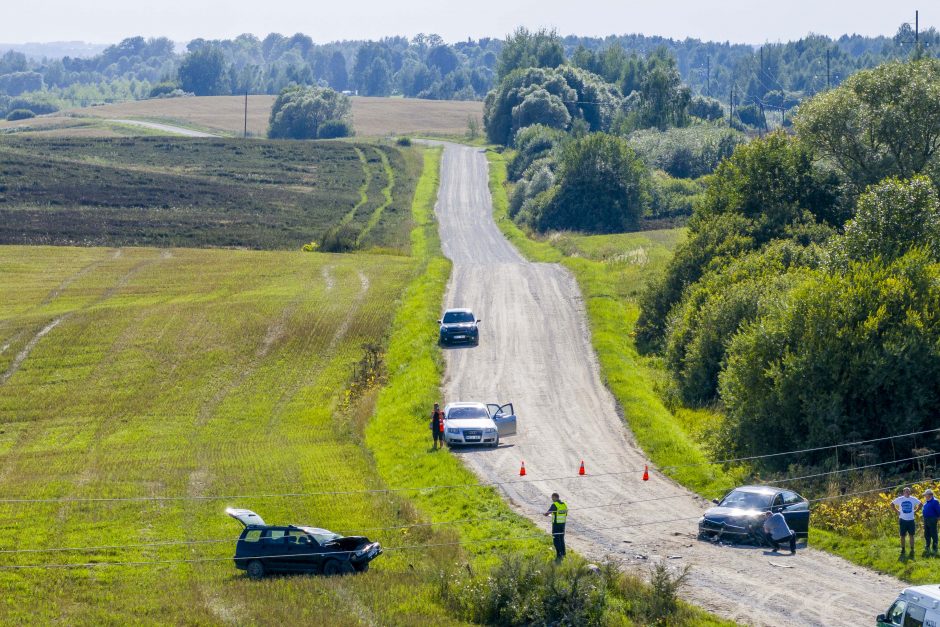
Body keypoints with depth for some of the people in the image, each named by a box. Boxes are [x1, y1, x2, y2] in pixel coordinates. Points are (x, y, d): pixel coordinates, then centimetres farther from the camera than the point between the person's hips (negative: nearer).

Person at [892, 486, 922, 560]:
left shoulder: (913, 499, 0)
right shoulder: (900, 499, -2)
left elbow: (920, 504, 15)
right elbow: (892, 504, 11)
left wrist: (915, 511, 4)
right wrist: (897, 511, 2)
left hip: (911, 520, 0)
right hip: (902, 520, 0)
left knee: (911, 535, 3)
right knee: (902, 536, 5)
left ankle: (912, 550, 9)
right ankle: (903, 550, 14)